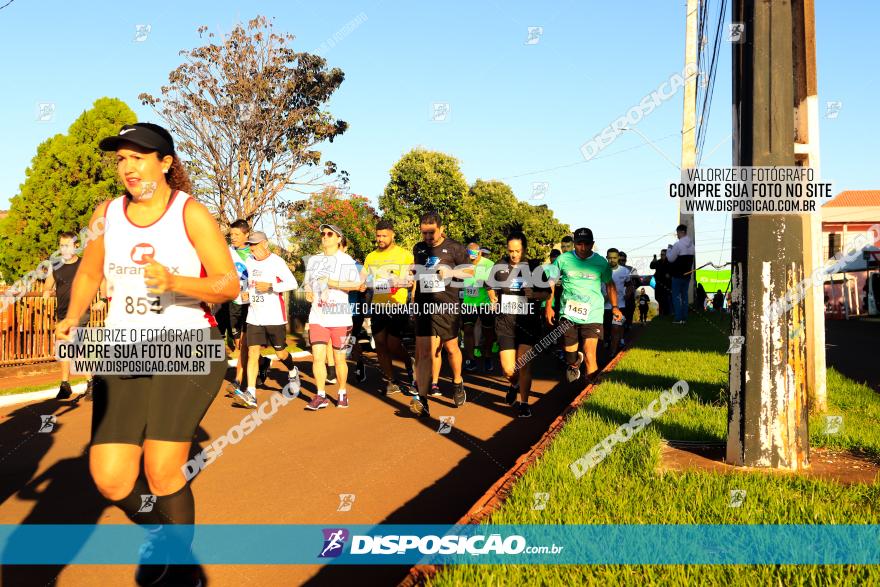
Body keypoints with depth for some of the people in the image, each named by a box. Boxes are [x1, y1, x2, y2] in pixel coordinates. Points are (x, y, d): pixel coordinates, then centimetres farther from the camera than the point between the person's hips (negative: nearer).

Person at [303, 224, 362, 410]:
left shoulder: (346, 260, -4)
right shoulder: (313, 260, 15)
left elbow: (356, 284, -15)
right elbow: (308, 282, 26)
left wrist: (333, 283, -17)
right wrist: (308, 292, 7)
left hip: (339, 317, -4)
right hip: (317, 316, 4)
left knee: (339, 358, 6)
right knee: (317, 357, -5)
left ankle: (342, 394, 20)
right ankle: (321, 396, 1)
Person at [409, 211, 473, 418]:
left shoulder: (454, 247, -1)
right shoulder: (418, 249, 13)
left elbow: (470, 271, 2)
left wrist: (450, 271, -14)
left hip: (448, 305, -2)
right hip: (424, 305, 2)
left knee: (450, 347, 11)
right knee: (424, 350, -8)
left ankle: (457, 383, 39)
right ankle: (422, 400, -14)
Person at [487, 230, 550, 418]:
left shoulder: (535, 267, 0)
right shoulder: (499, 266, 4)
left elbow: (547, 294, 5)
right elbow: (491, 288, 20)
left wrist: (534, 294, -15)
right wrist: (493, 298, -2)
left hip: (528, 323, -1)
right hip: (505, 324, 1)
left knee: (524, 365, -6)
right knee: (508, 370, -2)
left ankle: (524, 403, 11)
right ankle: (514, 385, 34)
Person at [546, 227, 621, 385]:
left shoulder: (601, 262, 1)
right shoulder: (563, 259, 0)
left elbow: (609, 284, 15)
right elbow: (551, 282, 10)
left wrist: (614, 306, 8)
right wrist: (548, 306, 5)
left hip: (592, 314, -1)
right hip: (568, 314, 1)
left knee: (589, 355, -14)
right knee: (570, 353, 8)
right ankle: (573, 366, 43)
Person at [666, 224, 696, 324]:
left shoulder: (678, 244, -17)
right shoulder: (691, 244, 8)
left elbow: (670, 259, -11)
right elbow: (691, 259, 14)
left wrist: (669, 249, 2)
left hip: (678, 275, -7)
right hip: (687, 274, 7)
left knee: (676, 296, 0)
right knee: (684, 296, 12)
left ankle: (678, 318, -2)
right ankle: (684, 318, 13)